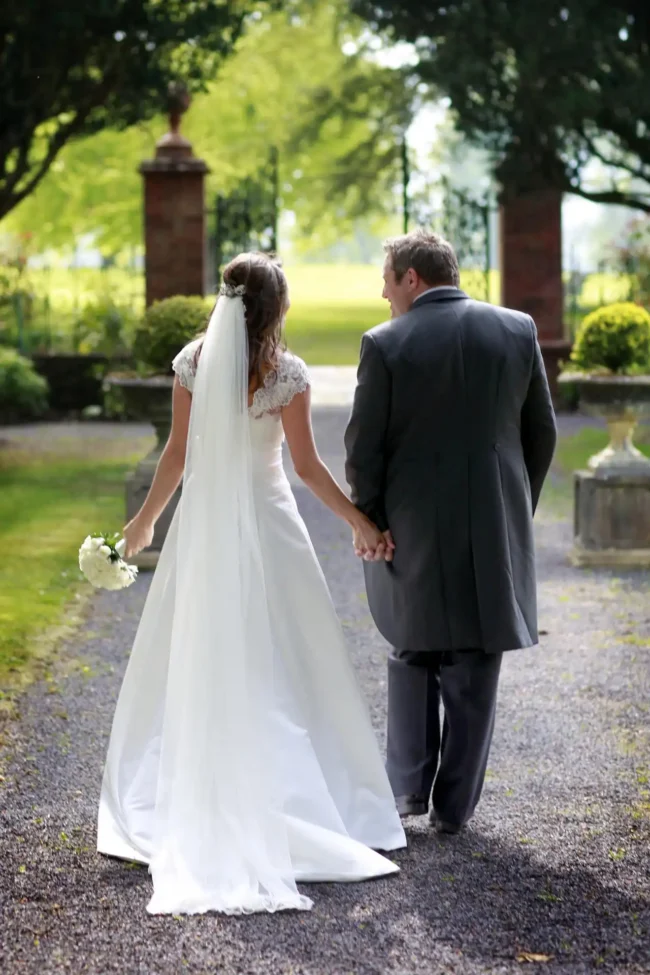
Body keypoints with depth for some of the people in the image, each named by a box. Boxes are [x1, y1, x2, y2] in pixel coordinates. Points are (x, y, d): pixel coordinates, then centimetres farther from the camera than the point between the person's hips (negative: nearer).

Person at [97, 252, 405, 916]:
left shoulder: (193, 361, -2)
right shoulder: (286, 373, -8)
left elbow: (178, 454, 0)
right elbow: (307, 465, -6)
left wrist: (145, 520, 11)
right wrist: (360, 522, 3)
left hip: (203, 525, 2)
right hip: (266, 522, -2)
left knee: (189, 662, 8)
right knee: (279, 664, 6)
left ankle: (184, 798, 9)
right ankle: (285, 796, 6)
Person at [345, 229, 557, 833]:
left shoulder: (386, 344, -9)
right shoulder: (517, 330, 1)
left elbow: (364, 447, -9)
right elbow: (541, 432, 6)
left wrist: (369, 518, 4)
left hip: (413, 531, -2)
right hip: (496, 527, 2)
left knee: (413, 654, 18)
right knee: (474, 670, 10)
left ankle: (409, 783, 11)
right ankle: (454, 804, 13)